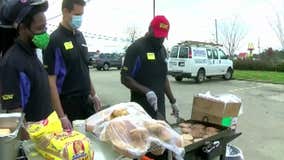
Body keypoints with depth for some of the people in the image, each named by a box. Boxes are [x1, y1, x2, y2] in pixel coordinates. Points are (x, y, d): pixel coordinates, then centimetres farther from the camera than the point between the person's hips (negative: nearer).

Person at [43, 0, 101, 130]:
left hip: (86, 101, 7)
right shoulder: (54, 40, -15)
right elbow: (51, 81, -17)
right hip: (68, 104, -6)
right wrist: (61, 116, -19)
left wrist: (93, 94, 14)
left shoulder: (80, 36, 6)